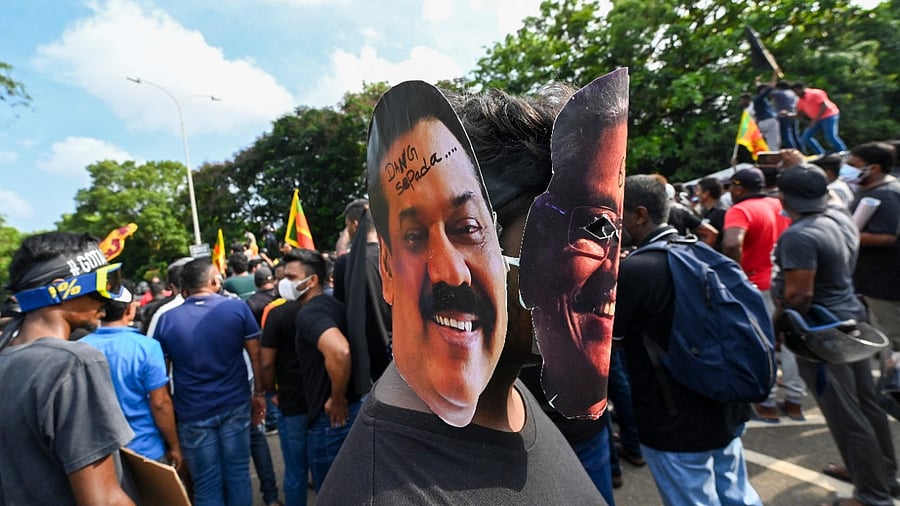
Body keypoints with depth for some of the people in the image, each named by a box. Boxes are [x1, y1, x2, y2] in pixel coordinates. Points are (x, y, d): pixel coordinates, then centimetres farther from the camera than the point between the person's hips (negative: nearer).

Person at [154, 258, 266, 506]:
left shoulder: (166, 320, -5)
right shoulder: (237, 307, -9)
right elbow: (256, 354, -5)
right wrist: (259, 393, 5)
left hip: (193, 413, 1)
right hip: (235, 405, 0)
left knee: (206, 484, 13)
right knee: (237, 474, 13)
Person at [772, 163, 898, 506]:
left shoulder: (798, 236, -26)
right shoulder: (841, 218, 3)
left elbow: (797, 296, -27)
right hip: (850, 318, 10)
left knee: (846, 416, 4)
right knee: (866, 404, 22)